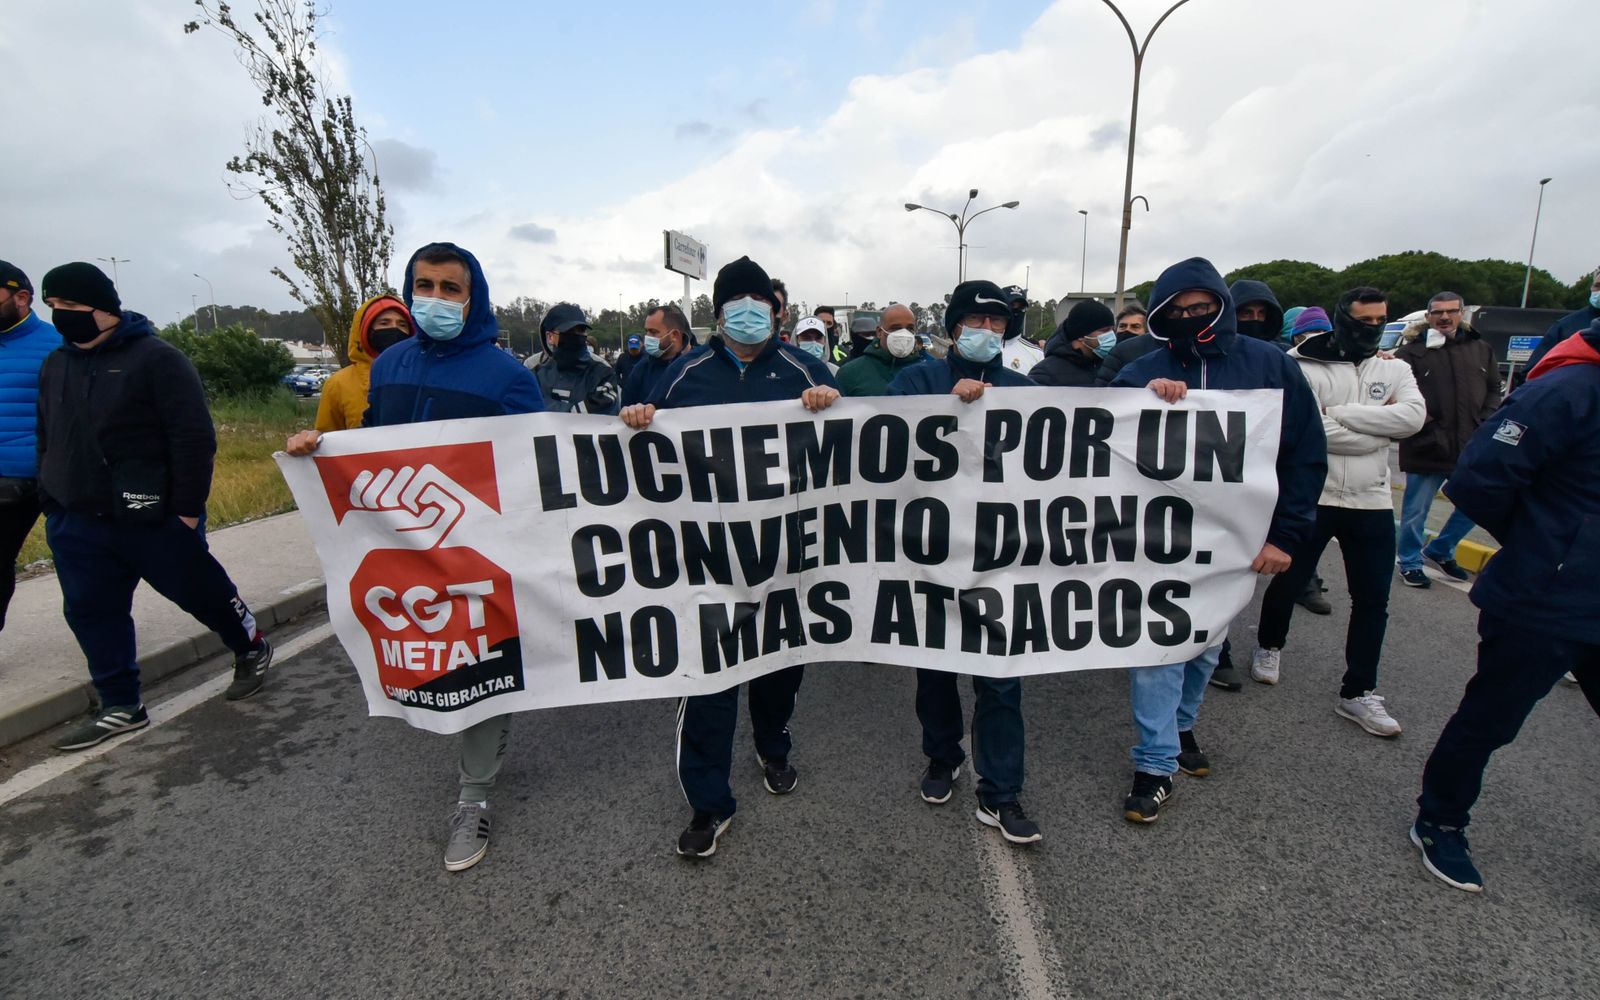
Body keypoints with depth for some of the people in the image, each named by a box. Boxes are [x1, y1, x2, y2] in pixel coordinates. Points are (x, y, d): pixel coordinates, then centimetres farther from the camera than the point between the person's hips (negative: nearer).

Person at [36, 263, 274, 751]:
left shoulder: (156, 358, -11)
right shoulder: (55, 364, 12)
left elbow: (194, 437, -16)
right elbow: (48, 440, 22)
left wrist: (188, 508, -17)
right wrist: (50, 501, 17)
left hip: (153, 518, -7)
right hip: (76, 523, 7)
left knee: (201, 592, 5)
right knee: (91, 614, 9)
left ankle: (252, 649, 29)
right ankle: (121, 706, 21)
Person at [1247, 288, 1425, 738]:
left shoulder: (1394, 369, 8)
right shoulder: (1304, 367, -5)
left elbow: (1413, 416, -11)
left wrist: (1342, 413, -16)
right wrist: (1381, 429, -11)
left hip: (1372, 502, 4)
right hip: (1310, 498, -4)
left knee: (1372, 599, 7)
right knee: (1287, 583, 9)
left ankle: (1359, 691, 20)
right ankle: (1269, 645, 37)